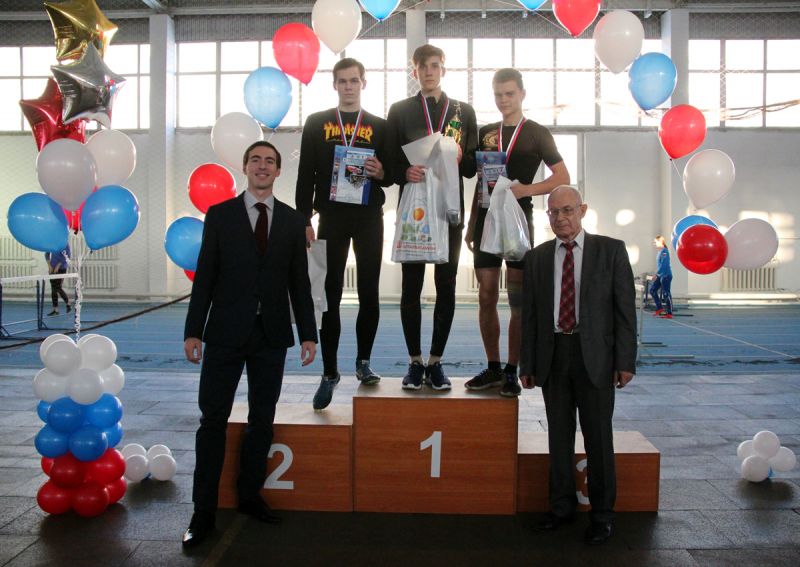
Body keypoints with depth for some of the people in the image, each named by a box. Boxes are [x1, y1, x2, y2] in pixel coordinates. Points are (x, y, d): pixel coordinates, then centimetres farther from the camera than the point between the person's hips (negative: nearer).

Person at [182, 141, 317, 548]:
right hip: (226, 333, -1)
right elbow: (204, 276, 1)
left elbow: (299, 282, 7)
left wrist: (308, 334, 2)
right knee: (214, 419, 1)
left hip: (271, 335, 2)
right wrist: (193, 330, -4)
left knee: (262, 419, 9)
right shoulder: (219, 215, 3)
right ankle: (204, 511, 9)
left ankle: (249, 495, 25)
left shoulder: (293, 221, 7)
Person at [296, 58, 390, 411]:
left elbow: (391, 175, 12)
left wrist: (381, 173, -12)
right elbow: (306, 175, 4)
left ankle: (363, 362, 20)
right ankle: (329, 373, 6)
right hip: (331, 218, -1)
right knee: (330, 295, -1)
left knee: (369, 294, 4)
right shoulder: (316, 123, 8)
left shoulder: (379, 126, 10)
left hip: (369, 219, 1)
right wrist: (305, 220, -4)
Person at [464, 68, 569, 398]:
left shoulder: (536, 134, 4)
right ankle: (493, 368, 14)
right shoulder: (485, 133, 15)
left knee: (518, 299, -2)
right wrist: (471, 224, 12)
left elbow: (562, 178, 0)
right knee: (486, 297, 4)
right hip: (486, 219, 4)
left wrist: (526, 189, -15)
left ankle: (512, 373, 4)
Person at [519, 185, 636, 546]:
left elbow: (625, 308, -2)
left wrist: (625, 361, -8)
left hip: (595, 356, -3)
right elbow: (529, 315, 8)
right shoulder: (536, 258, 8)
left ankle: (602, 514, 18)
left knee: (598, 437, 4)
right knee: (559, 435, 11)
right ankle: (562, 506, 26)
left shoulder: (610, 250, 0)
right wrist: (526, 364, 5)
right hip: (552, 355, 3)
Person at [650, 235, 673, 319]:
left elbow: (663, 264, -20)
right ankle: (659, 308, 16)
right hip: (660, 275, 10)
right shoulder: (659, 251, 14)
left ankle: (669, 314, -2)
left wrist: (656, 274, -21)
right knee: (652, 290, 10)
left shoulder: (664, 251, -13)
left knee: (666, 294, -6)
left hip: (666, 275, -10)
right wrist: (657, 274, 17)